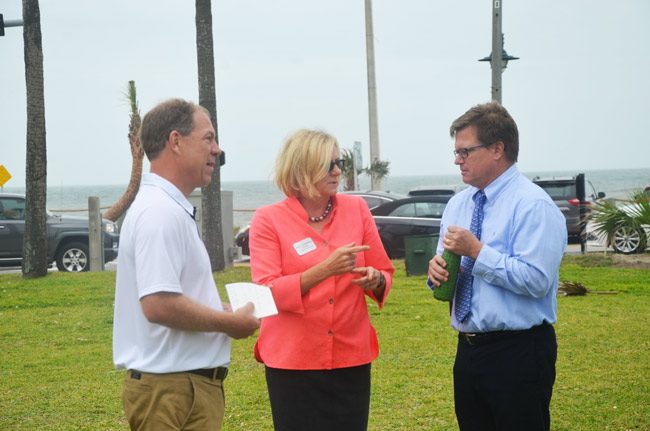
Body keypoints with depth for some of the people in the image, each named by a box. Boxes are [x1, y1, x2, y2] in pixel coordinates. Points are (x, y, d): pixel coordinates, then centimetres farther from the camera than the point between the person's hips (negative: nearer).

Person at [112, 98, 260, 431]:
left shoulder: (169, 208, 15)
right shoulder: (160, 213, -19)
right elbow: (159, 304, -27)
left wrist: (227, 315, 11)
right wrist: (231, 322, -15)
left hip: (187, 381, 10)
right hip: (172, 389, -10)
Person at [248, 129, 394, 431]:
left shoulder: (356, 209, 5)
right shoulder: (268, 220, -4)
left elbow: (384, 272, 11)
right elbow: (267, 293, -11)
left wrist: (375, 281, -13)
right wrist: (325, 270, -22)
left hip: (351, 357, 3)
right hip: (292, 360, -2)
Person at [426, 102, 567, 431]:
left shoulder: (533, 204, -13)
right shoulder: (457, 204, 12)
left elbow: (536, 280, -23)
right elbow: (448, 262, 19)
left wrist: (477, 251, -21)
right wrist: (437, 271, -5)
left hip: (519, 353, -7)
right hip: (468, 350, 8)